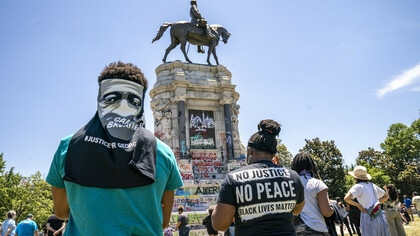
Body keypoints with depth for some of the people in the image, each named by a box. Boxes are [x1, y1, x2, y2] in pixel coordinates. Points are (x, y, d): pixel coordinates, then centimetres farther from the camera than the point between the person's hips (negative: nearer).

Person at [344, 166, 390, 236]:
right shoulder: (372, 185, 13)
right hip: (380, 217, 6)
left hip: (368, 218, -6)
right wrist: (376, 203, 15)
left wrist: (359, 205, -8)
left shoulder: (358, 186, -6)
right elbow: (386, 196, 26)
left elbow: (346, 198, -21)